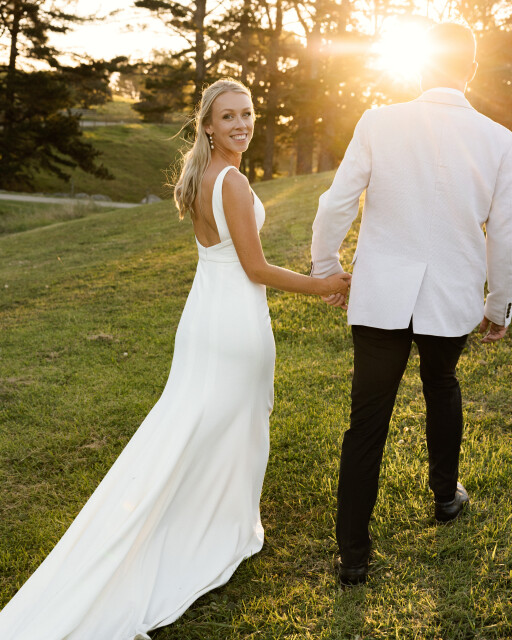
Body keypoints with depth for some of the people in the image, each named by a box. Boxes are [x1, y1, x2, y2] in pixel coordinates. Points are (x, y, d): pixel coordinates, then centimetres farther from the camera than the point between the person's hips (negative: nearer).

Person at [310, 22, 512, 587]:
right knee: (441, 385, 30)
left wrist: (325, 271, 11)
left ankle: (353, 554, 12)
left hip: (380, 296, -2)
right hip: (454, 297, 2)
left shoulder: (378, 123, -7)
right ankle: (446, 494, 47)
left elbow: (336, 205, -5)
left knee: (366, 422, 5)